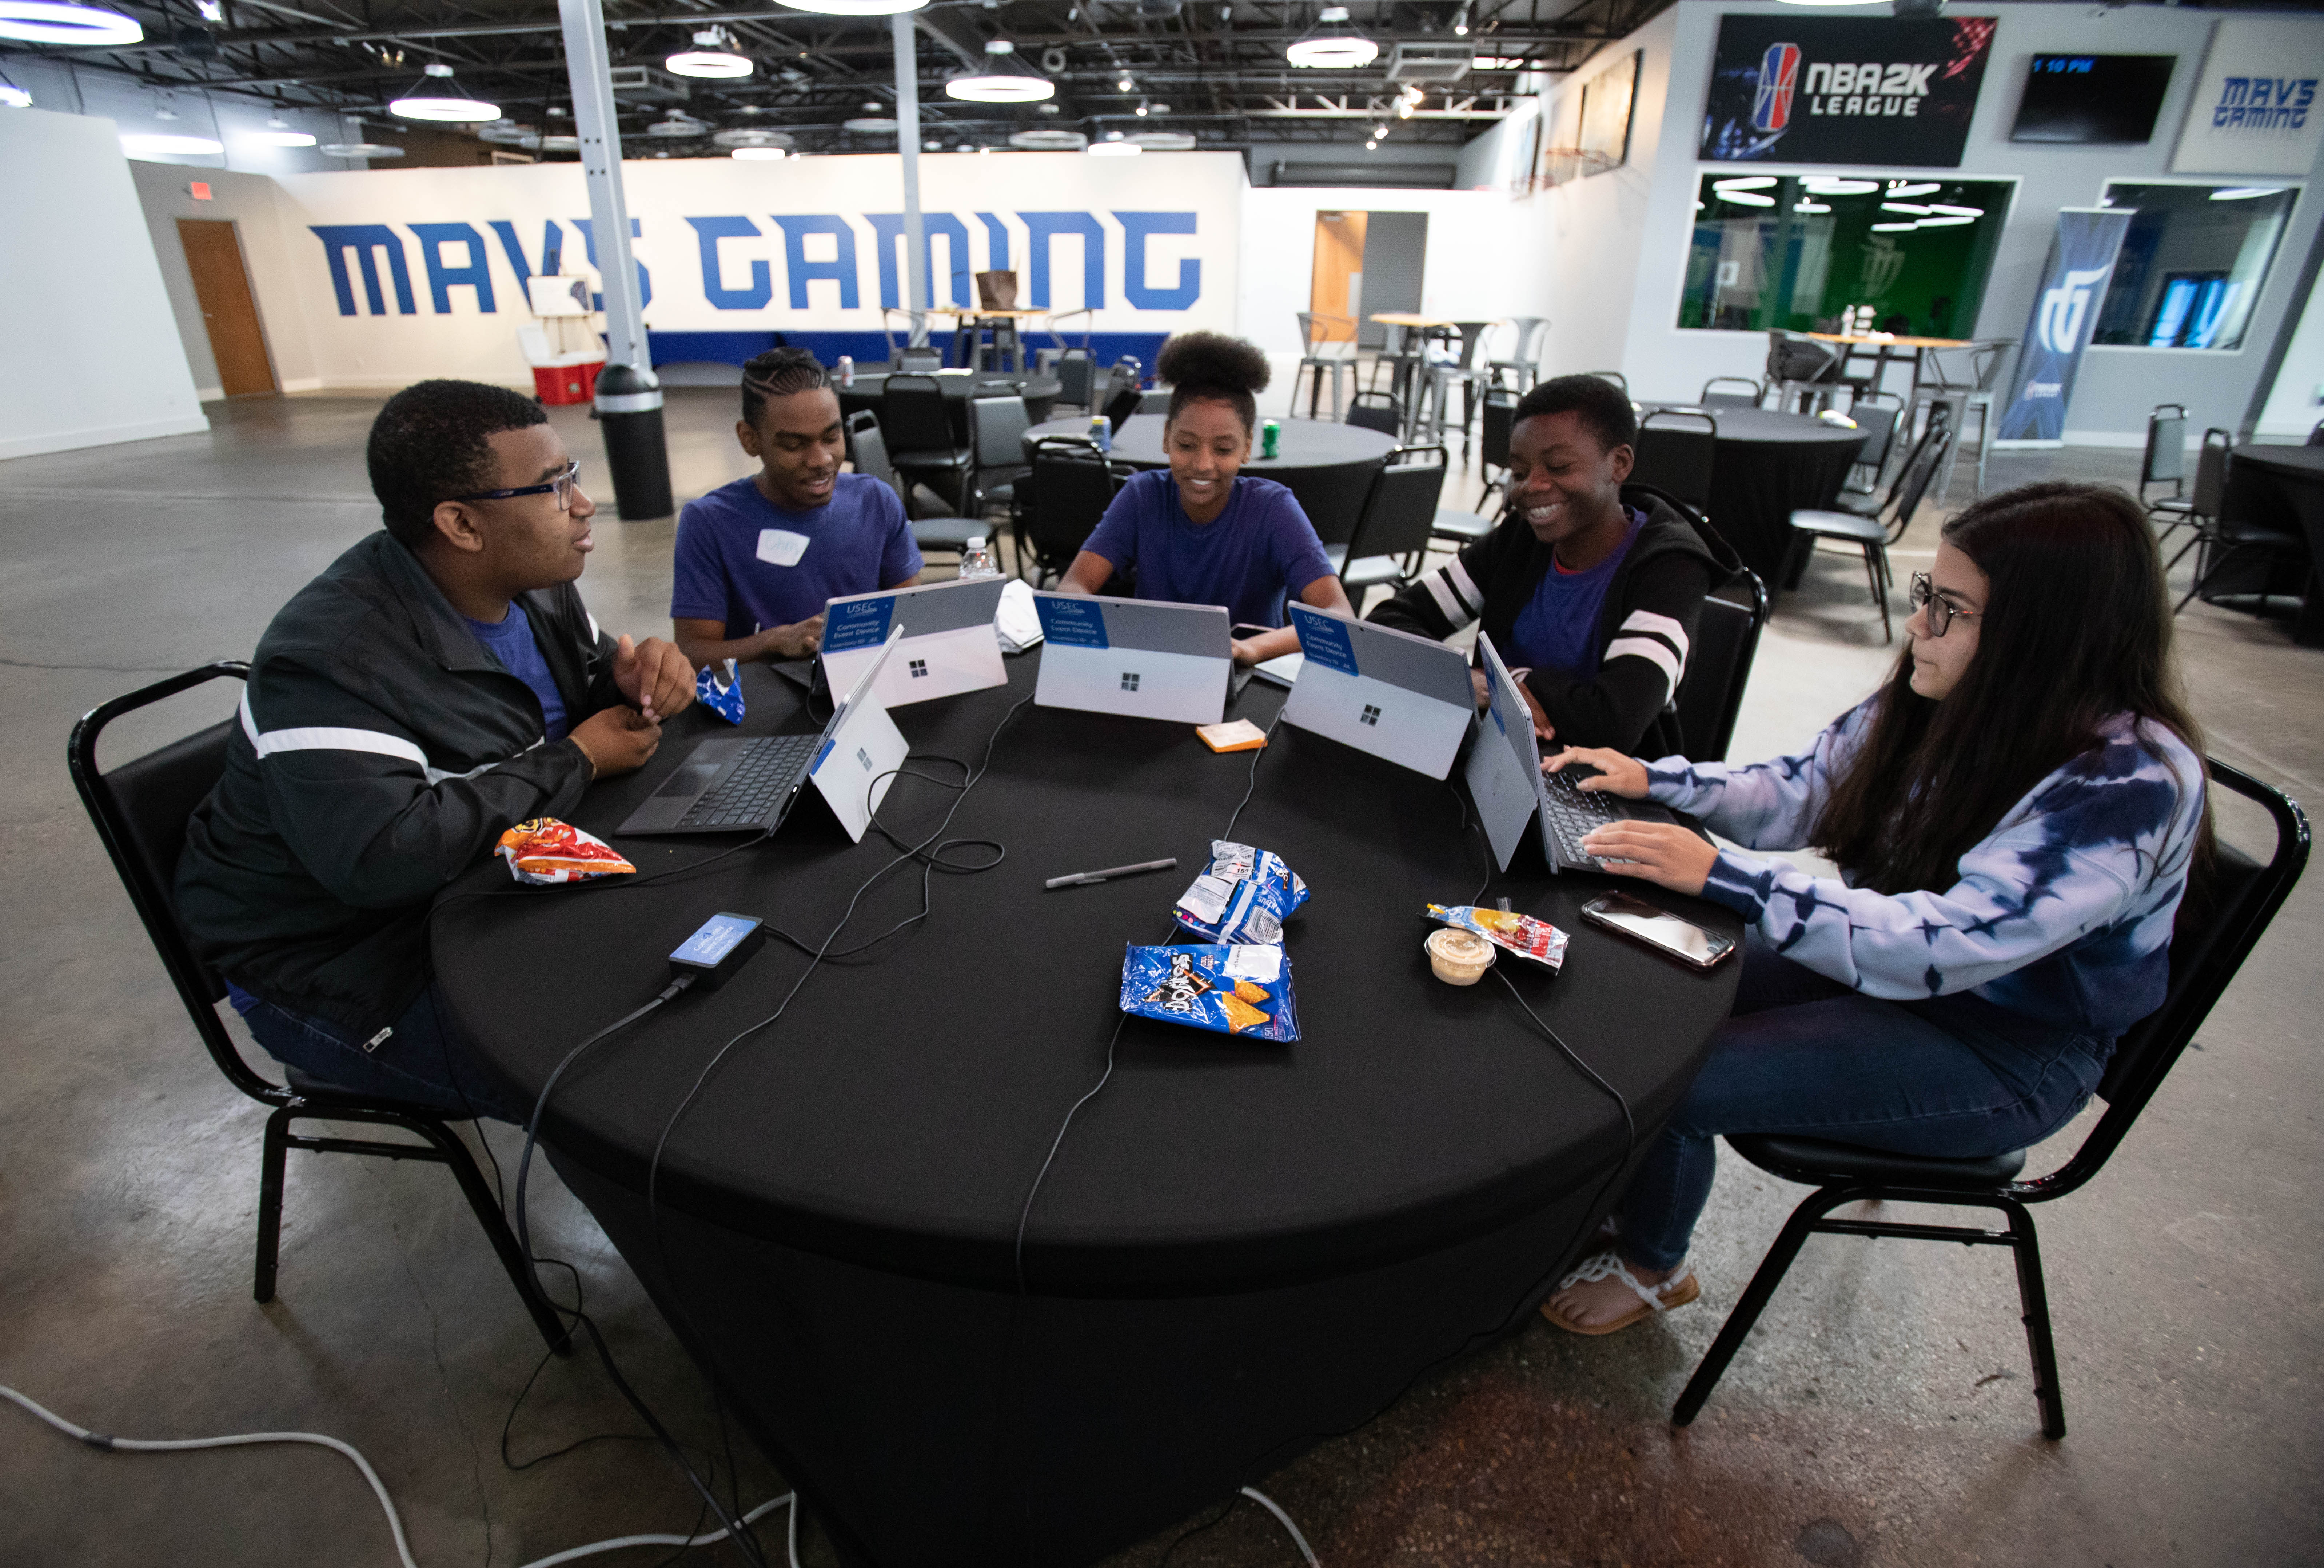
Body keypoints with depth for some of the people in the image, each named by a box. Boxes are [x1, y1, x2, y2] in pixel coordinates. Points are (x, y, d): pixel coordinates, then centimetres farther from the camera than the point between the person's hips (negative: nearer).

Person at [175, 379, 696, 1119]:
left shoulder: (532, 580, -3)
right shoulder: (331, 660, -28)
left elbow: (588, 675, 14)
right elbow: (380, 856, -38)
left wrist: (634, 673, -12)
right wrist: (576, 761, -28)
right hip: (339, 961, -8)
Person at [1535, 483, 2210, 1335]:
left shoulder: (2131, 783, -27)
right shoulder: (1942, 699, -6)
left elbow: (1942, 946, -34)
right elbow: (1800, 791, 5)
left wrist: (1721, 875, -38)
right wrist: (1654, 780, -9)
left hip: (1999, 1052, -7)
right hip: (1881, 961, 7)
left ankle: (1650, 1265, 14)